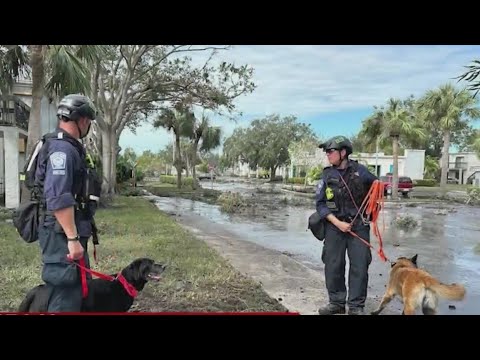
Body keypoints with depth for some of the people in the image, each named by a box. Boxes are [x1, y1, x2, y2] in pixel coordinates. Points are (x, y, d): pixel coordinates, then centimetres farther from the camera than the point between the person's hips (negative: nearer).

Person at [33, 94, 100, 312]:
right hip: (63, 235, -11)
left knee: (80, 287, 19)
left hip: (70, 233, 11)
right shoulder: (62, 148, -17)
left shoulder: (68, 147, 15)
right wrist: (72, 239, -26)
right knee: (66, 294, -5)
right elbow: (59, 199, -26)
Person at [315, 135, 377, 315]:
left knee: (359, 266, 2)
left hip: (359, 225, -1)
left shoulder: (359, 170, -1)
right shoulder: (327, 175, 0)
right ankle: (336, 302, 22)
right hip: (335, 225, 1)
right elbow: (320, 204, -3)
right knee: (333, 266, 5)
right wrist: (337, 223, -13)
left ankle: (356, 306, 15)